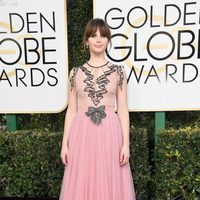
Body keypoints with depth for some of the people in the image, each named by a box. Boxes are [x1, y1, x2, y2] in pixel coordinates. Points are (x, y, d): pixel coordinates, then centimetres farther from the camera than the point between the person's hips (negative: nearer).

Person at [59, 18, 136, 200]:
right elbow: (71, 110, 6)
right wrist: (65, 143, 3)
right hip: (82, 133, 1)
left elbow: (122, 109, 2)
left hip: (110, 133, -1)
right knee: (81, 185, 9)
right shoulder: (76, 72, 6)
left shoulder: (118, 71, 3)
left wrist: (126, 143, -3)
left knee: (110, 184, 8)